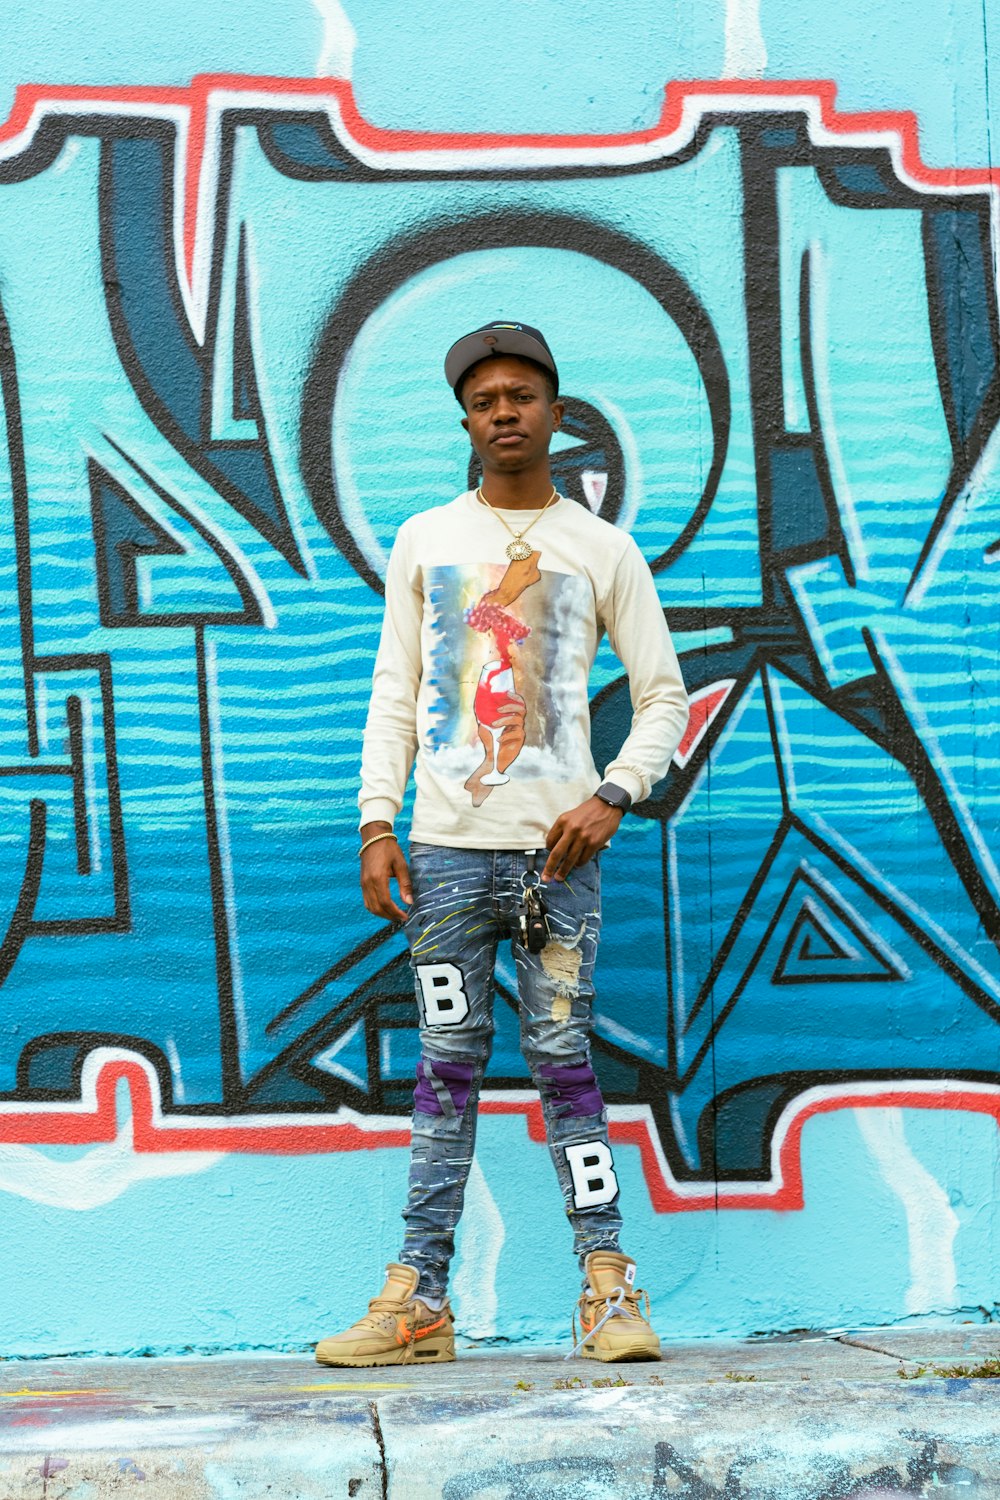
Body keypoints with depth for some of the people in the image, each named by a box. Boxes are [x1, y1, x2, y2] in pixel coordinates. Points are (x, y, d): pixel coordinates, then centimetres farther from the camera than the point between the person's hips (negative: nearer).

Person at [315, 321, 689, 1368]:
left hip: (556, 847, -1)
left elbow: (664, 696, 8)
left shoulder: (602, 549, 7)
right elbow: (394, 695, 11)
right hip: (447, 847, 2)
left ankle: (609, 1290, 2)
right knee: (447, 1066, 2)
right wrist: (376, 823, 0)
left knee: (562, 1058, -3)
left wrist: (614, 796, -8)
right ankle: (419, 1301, 3)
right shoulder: (423, 542, 11)